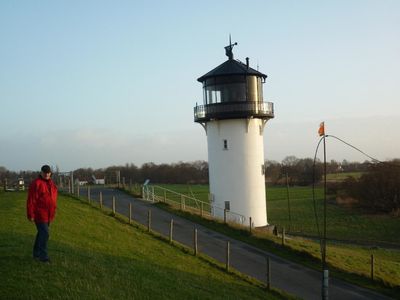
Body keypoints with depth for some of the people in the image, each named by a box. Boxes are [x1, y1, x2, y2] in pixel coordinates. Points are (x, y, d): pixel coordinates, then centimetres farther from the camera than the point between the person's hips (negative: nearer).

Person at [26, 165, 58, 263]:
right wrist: (30, 215, -17)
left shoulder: (51, 183, 9)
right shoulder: (36, 183, -15)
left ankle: (36, 254, 26)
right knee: (44, 234, -12)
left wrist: (52, 213, 18)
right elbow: (31, 200, -16)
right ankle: (43, 256, -6)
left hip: (48, 215, 8)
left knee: (42, 233, 15)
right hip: (39, 214, -8)